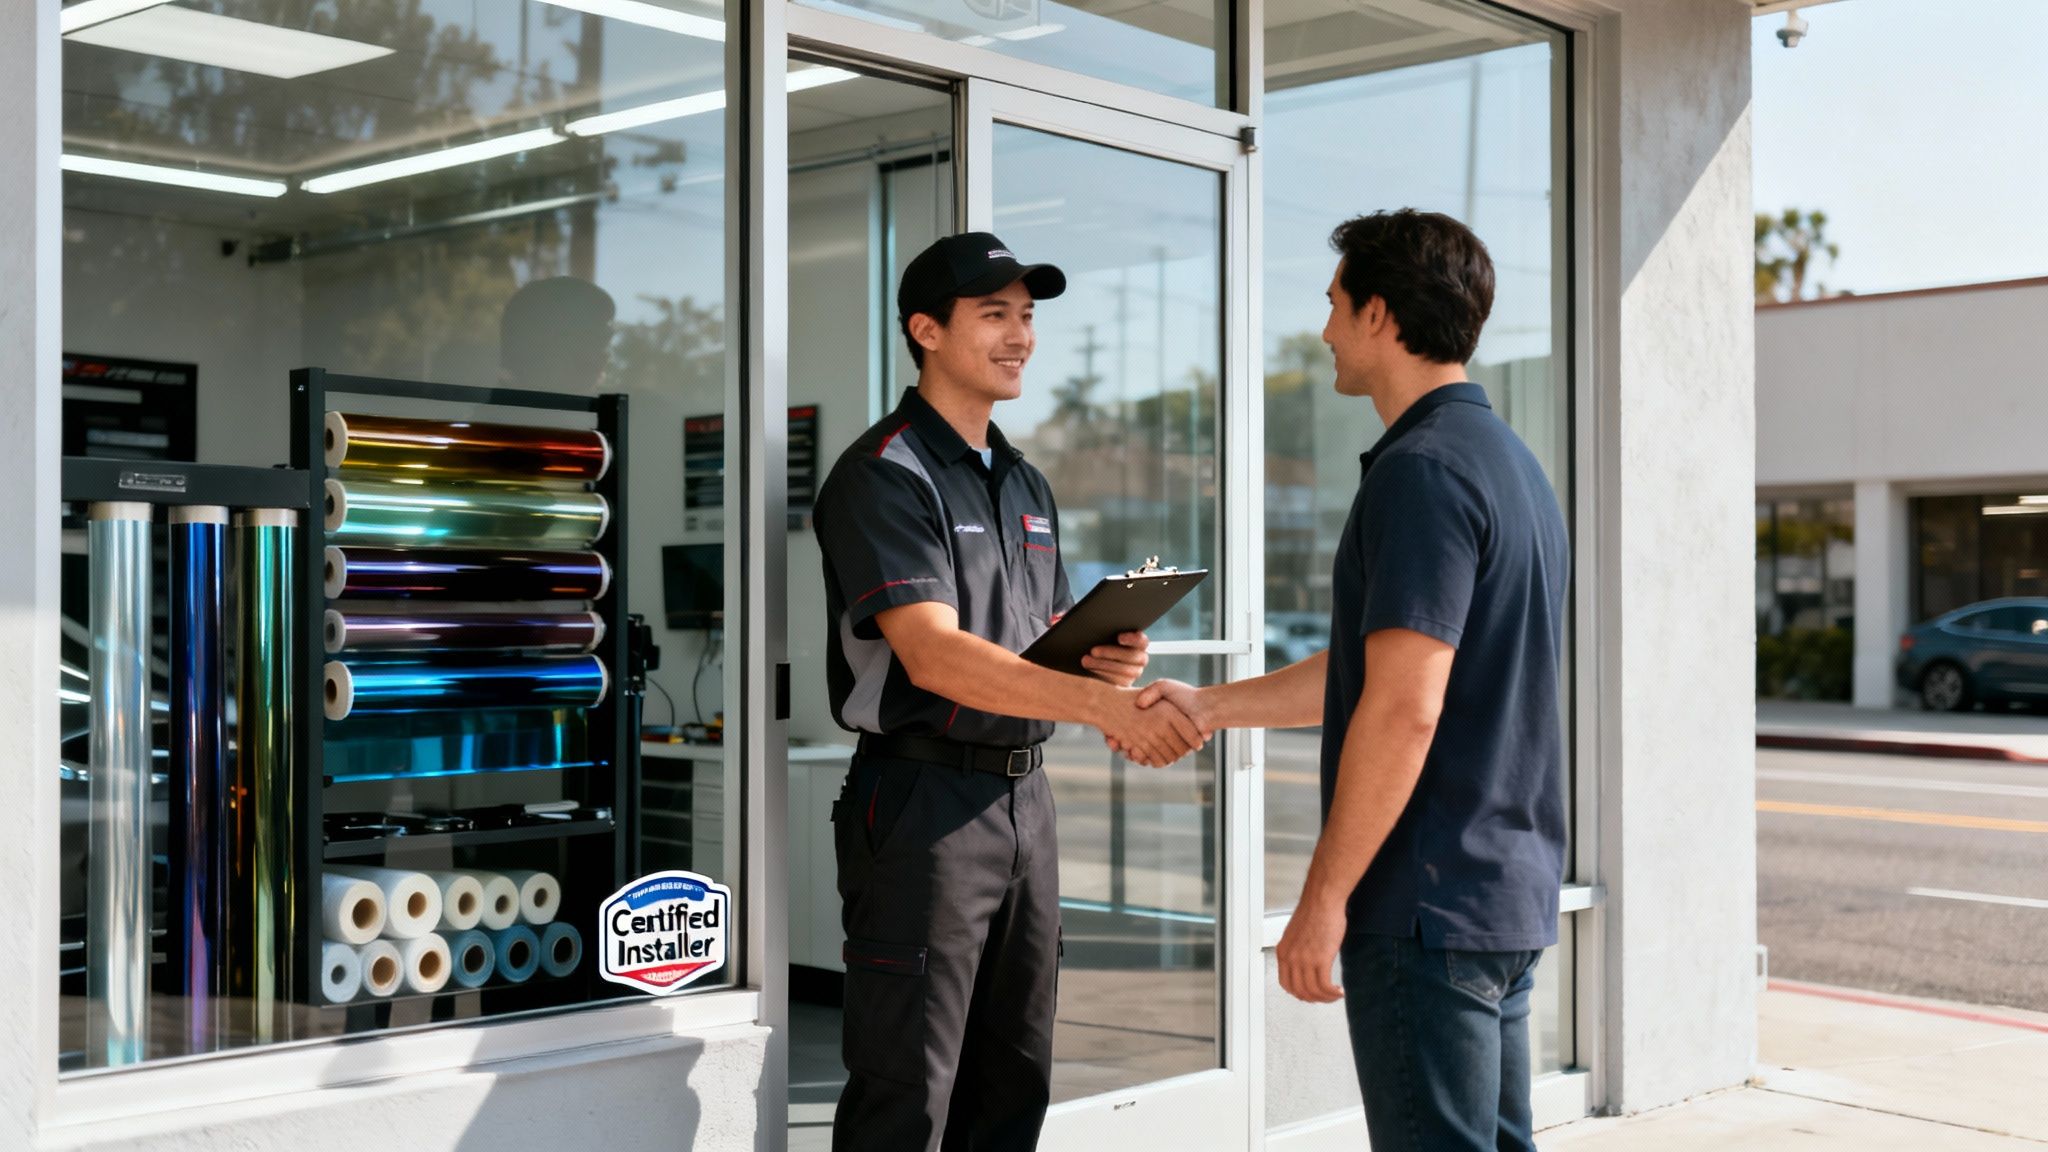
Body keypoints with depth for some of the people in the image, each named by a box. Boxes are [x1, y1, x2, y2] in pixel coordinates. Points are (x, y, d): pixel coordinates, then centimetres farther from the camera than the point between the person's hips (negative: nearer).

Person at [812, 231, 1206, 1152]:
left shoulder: (1027, 486, 16)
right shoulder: (885, 475, -10)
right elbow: (934, 656, -23)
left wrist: (1108, 660, -3)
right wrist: (1104, 708, -33)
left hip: (1023, 795, 8)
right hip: (924, 799, -8)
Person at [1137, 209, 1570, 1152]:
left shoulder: (1423, 469, -17)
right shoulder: (1510, 460, 15)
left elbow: (1403, 708, -24)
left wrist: (1324, 897, -19)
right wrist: (1209, 705, 23)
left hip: (1426, 903, -10)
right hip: (1509, 895, 10)